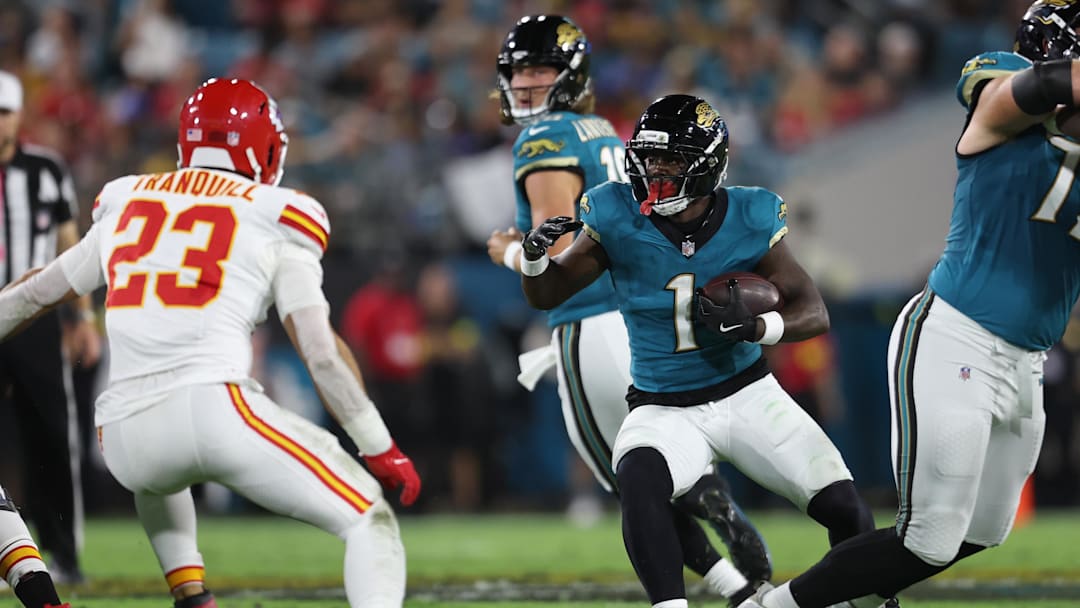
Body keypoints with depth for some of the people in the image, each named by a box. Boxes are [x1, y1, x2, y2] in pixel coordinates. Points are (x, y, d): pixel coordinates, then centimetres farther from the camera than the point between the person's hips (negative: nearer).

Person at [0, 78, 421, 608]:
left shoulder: (126, 204, 21)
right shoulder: (276, 220, 8)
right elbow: (321, 351, 0)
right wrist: (379, 448, 6)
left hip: (125, 437, 5)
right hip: (215, 406, -5)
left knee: (154, 474, 41)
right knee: (369, 521, 3)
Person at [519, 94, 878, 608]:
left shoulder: (748, 221, -10)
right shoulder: (619, 219, -11)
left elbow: (814, 313, -7)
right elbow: (546, 296, 0)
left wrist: (755, 327, -27)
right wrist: (534, 256, -22)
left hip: (747, 394, 1)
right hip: (662, 408, -1)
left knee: (844, 511, -6)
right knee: (639, 479, -36)